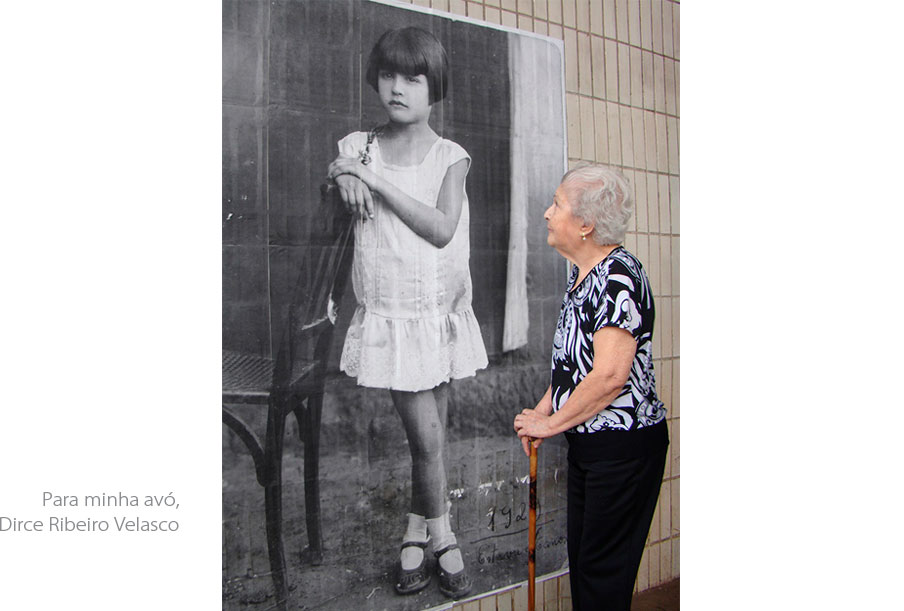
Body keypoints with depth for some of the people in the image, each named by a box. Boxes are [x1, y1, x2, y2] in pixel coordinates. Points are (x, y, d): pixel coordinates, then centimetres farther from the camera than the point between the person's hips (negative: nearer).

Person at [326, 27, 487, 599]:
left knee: (432, 434, 9)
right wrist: (348, 178, -18)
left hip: (441, 314, 1)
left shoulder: (451, 157, -1)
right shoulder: (357, 148, 4)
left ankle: (416, 536, 28)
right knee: (426, 438, -3)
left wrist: (375, 179, -17)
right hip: (389, 316, -1)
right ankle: (443, 538, 18)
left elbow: (441, 229, -14)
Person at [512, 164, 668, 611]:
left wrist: (550, 423, -15)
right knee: (580, 556, 19)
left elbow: (610, 375, -27)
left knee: (603, 570, 4)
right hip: (585, 442, 9)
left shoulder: (618, 276, -20)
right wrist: (543, 410, 6)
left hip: (624, 445, -9)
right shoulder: (580, 273, 9)